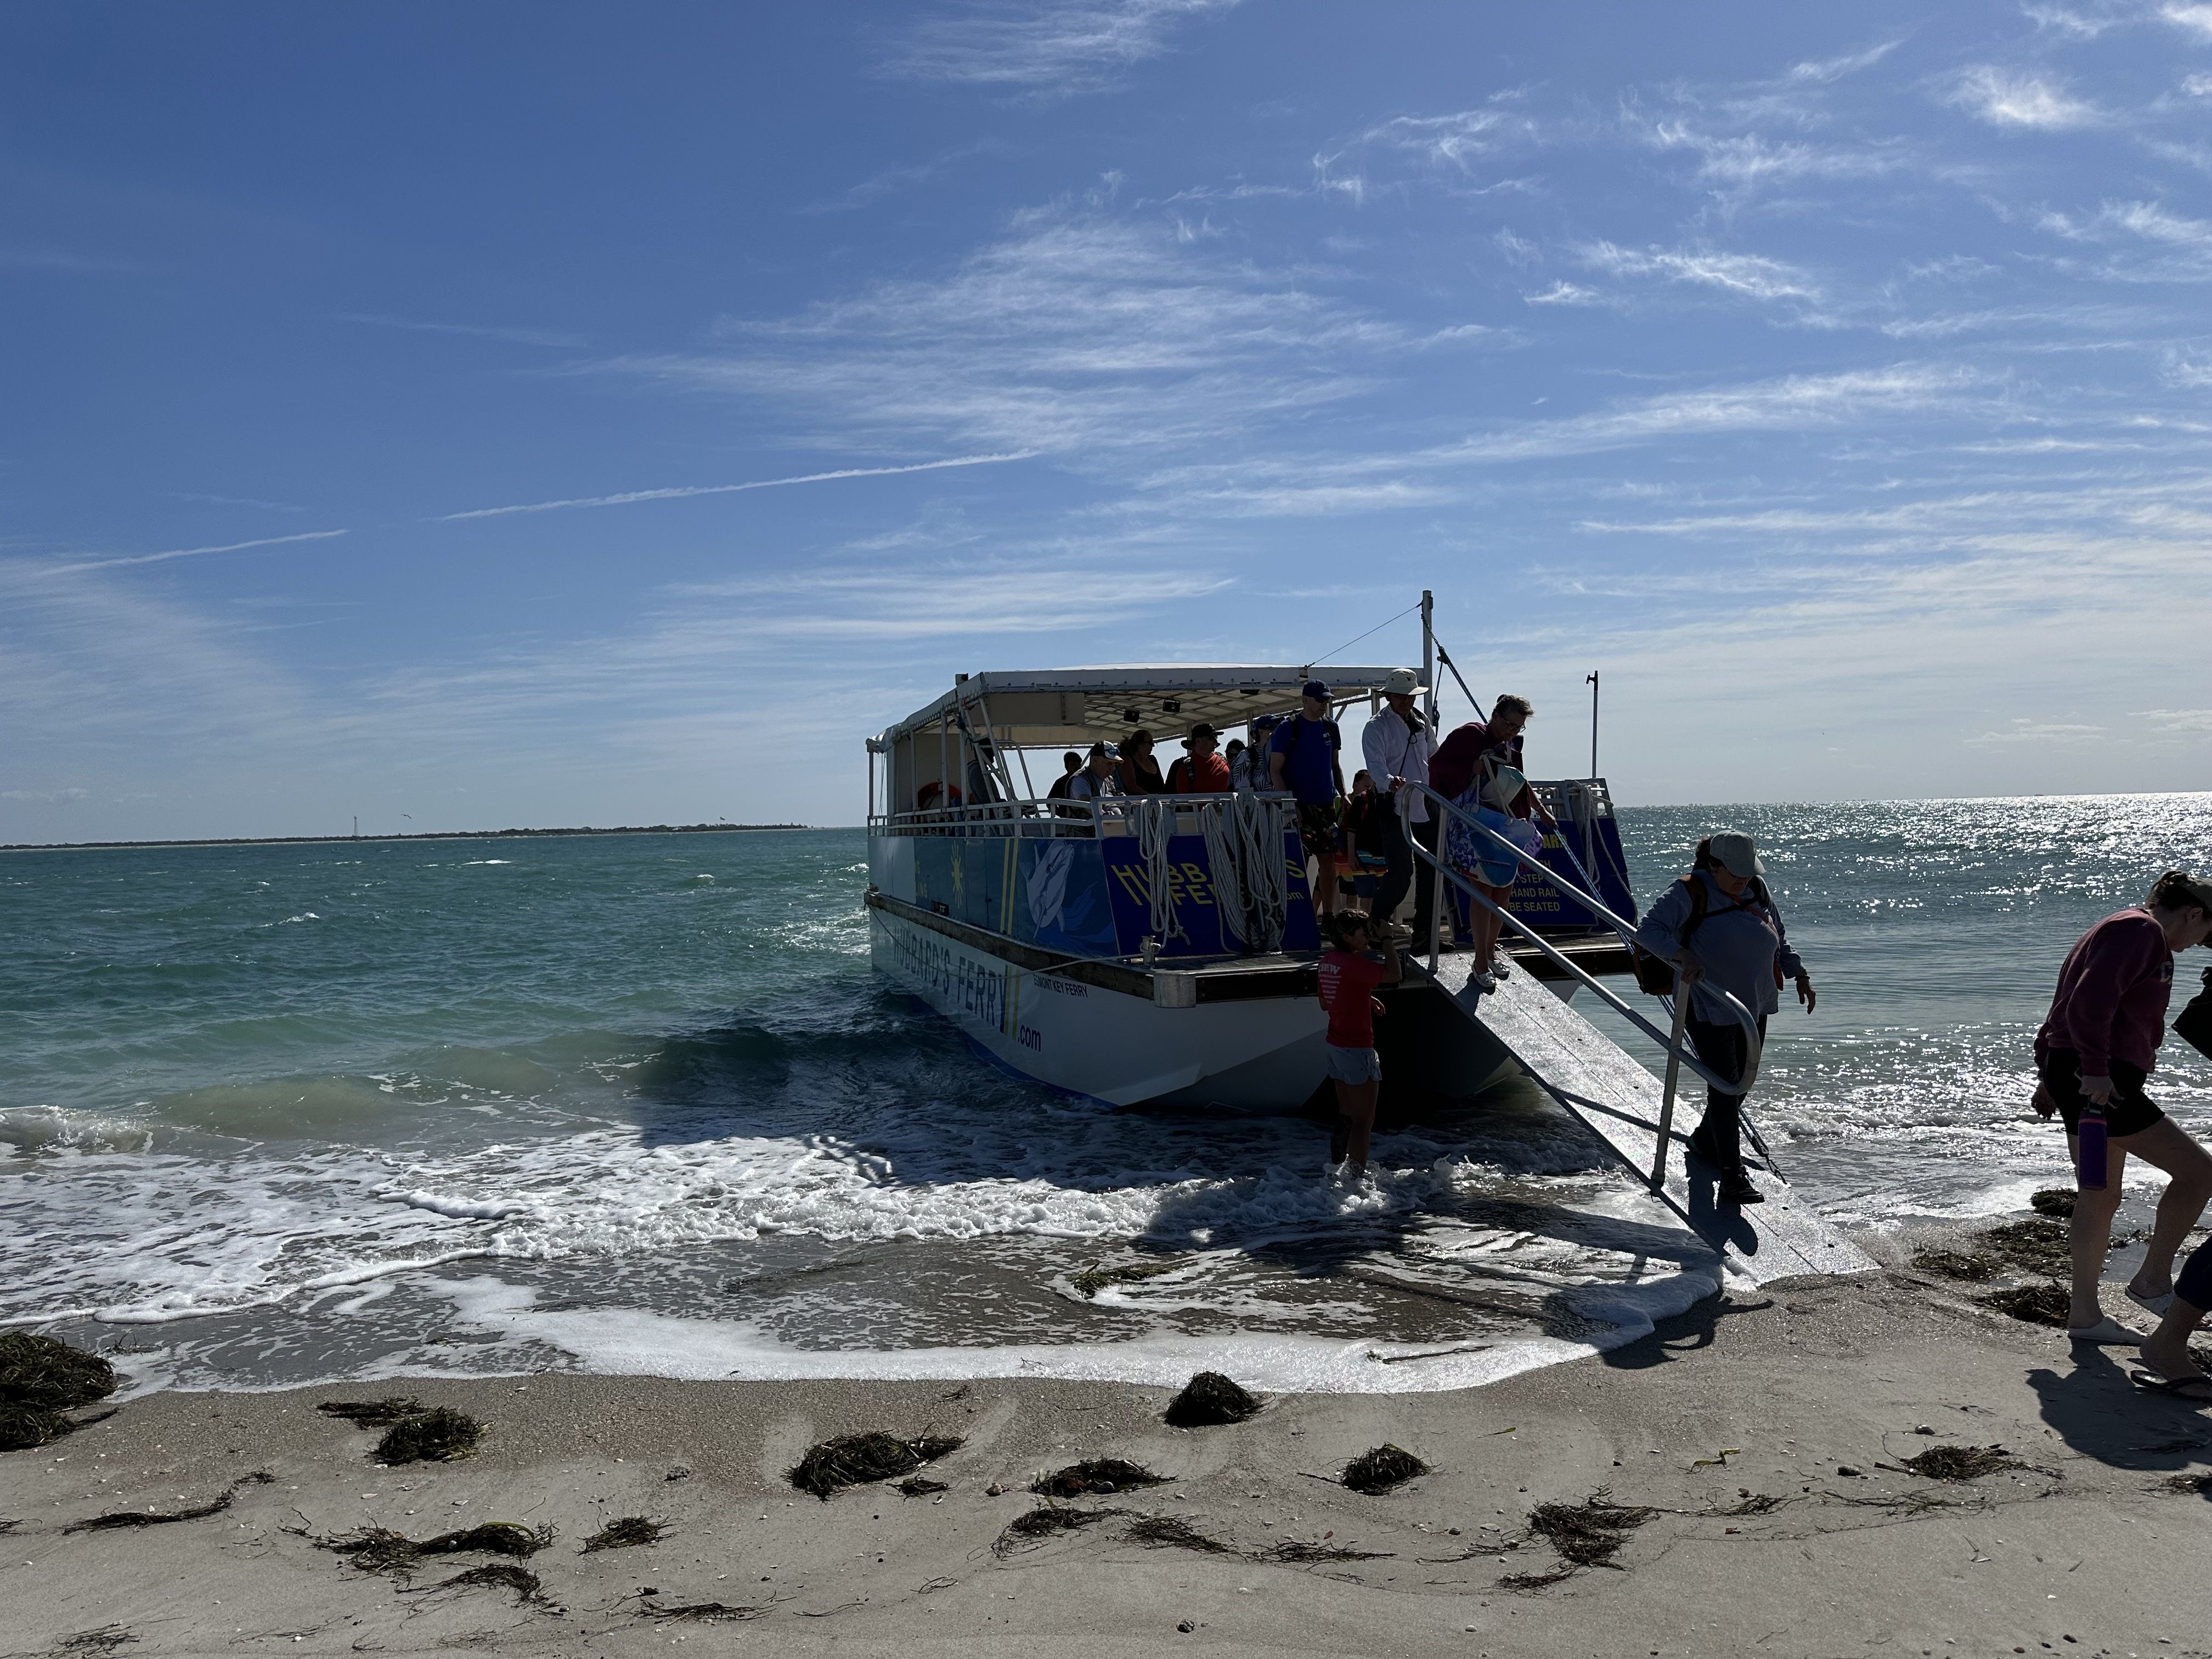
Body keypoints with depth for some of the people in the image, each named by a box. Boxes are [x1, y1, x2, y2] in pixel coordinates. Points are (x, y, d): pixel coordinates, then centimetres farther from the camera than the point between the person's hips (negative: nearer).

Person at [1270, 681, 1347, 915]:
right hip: (1300, 807, -6)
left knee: (1329, 860, 4)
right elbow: (1275, 771, -7)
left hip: (1327, 805, 6)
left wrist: (1343, 795, 7)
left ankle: (1327, 918, 11)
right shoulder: (1288, 728, -5)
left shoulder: (1330, 727, 13)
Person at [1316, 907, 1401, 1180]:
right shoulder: (1353, 963, -19)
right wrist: (1387, 939, -12)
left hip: (1335, 1046, 9)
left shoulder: (1328, 962, 9)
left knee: (1347, 1115, 18)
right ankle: (1356, 1176, -3)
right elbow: (1394, 975, -24)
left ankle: (1337, 1164, 23)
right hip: (1357, 1049, -9)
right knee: (1364, 1120, -3)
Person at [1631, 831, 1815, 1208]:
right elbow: (1648, 930, -22)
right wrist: (1682, 955, -37)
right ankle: (1732, 1177, -6)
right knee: (1725, 1086, -9)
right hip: (1708, 1008, -7)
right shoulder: (1690, 893, -14)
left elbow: (1779, 938, 20)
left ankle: (1705, 1141, 39)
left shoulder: (1757, 890, 6)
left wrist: (1799, 975, 10)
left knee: (1741, 1082, 16)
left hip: (1753, 1006, 7)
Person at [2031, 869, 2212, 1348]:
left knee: (2101, 1197, 14)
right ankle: (2153, 1281, 6)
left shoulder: (2119, 930, 25)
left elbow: (2071, 1002, 26)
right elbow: (2092, 1000, -23)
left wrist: (2051, 1075, 24)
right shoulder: (2141, 931, -9)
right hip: (2102, 1082, -11)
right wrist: (2095, 1069, -26)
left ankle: (2085, 1314, 19)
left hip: (2073, 1074, 11)